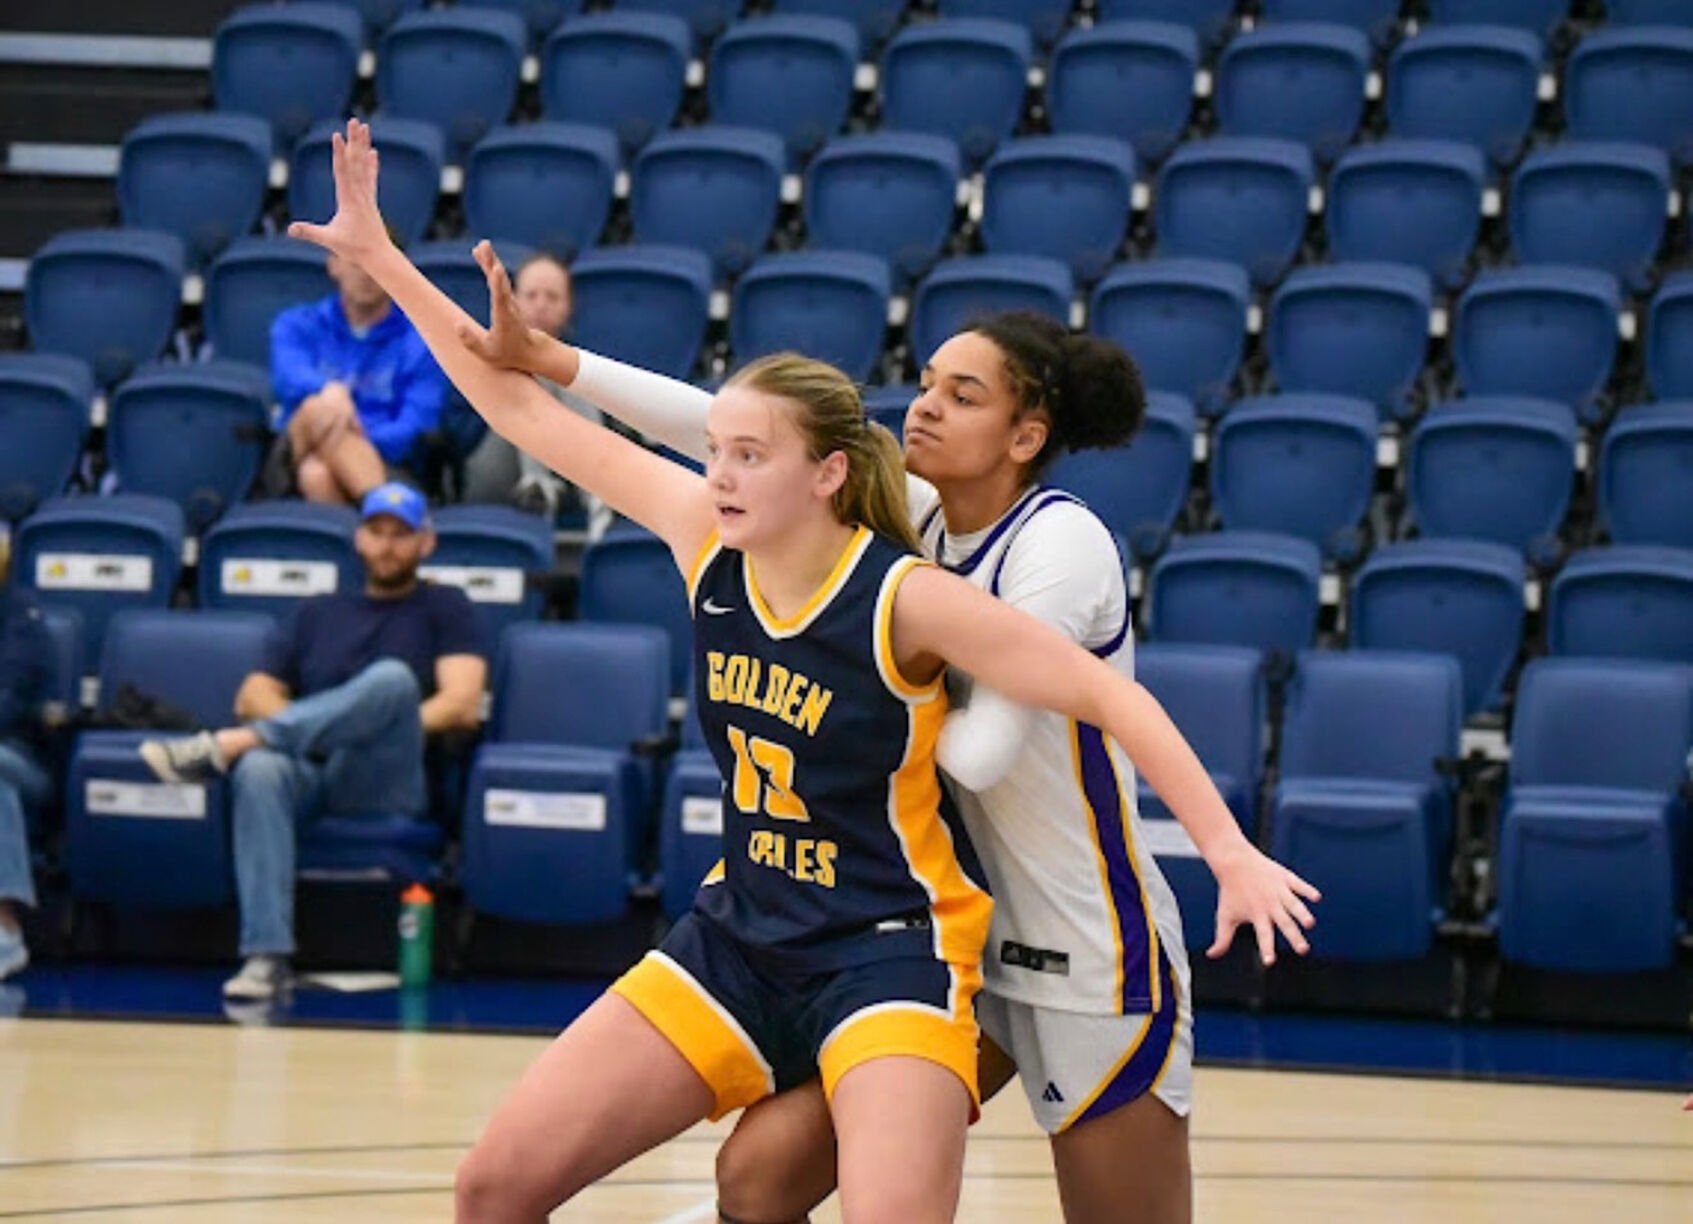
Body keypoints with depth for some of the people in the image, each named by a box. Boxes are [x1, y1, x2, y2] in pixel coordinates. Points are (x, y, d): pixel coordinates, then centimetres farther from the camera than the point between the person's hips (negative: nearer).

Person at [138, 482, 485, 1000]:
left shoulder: (444, 608, 18)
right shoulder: (319, 613, 28)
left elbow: (462, 707, 2)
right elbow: (253, 696, 20)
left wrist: (387, 727, -11)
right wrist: (303, 727, -2)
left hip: (383, 782, -3)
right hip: (309, 772, 3)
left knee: (392, 679, -34)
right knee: (260, 771, -36)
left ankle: (225, 746, -37)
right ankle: (267, 956, -45)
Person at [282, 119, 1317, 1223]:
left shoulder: (907, 600, -18)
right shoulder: (708, 539, -3)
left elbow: (1112, 698, -16)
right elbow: (519, 407, 2)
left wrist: (1231, 854, -25)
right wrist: (380, 254, 3)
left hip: (889, 957, -6)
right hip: (739, 939, 6)